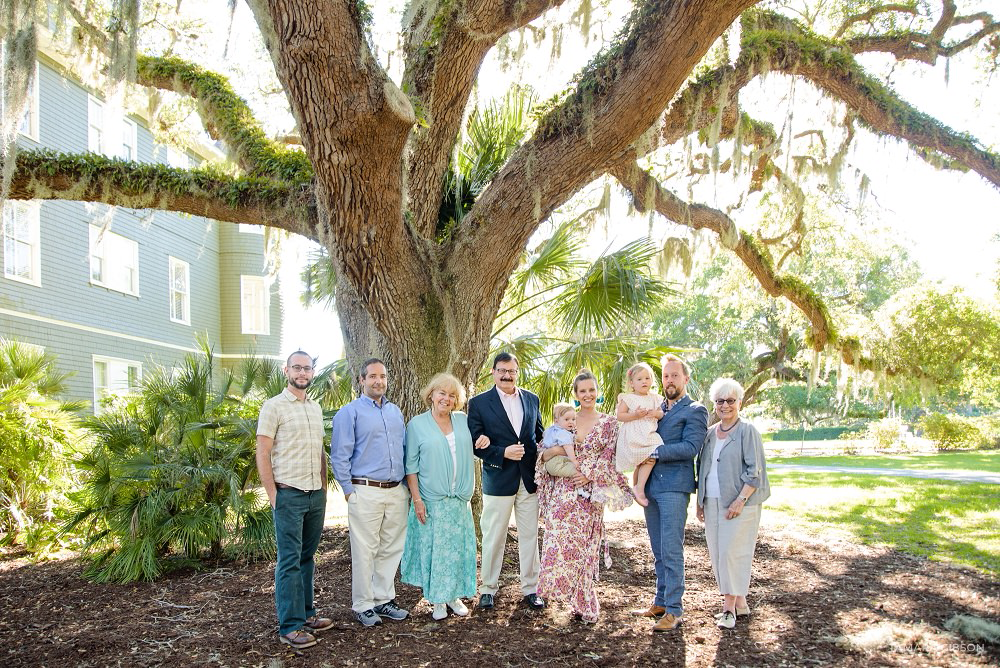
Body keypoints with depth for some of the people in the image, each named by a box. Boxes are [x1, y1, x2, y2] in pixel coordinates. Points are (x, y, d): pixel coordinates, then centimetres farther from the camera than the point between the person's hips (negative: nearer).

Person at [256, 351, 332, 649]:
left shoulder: (316, 408, 13)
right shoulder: (274, 406, -6)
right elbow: (262, 454, -8)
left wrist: (324, 488, 14)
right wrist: (273, 495, -11)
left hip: (316, 494, 6)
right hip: (289, 494, -6)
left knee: (307, 557, 13)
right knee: (289, 561, -2)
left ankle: (306, 613, 23)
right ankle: (290, 626, 5)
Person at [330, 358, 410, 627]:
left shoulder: (395, 411, 15)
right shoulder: (349, 412, -3)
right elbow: (339, 456, -5)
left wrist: (408, 487, 13)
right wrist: (349, 491, -8)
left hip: (397, 492, 6)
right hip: (366, 492, -6)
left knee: (392, 549, 11)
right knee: (365, 551, 0)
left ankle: (383, 600, 23)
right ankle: (363, 605, 12)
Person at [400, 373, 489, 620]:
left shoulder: (464, 421, 7)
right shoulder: (417, 424, -2)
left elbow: (479, 438, 23)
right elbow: (411, 465, -3)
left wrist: (485, 438, -2)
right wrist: (416, 498, -9)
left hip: (460, 498, 3)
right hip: (432, 500, -3)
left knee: (459, 547, 8)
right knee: (434, 548, 3)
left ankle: (454, 595, 22)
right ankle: (437, 599, 16)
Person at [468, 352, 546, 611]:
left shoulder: (531, 399, 9)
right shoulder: (479, 403, -3)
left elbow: (539, 434, 14)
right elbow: (475, 443, -7)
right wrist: (503, 453, -19)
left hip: (529, 479, 3)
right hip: (498, 480, -3)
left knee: (530, 536, 10)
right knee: (493, 538, 6)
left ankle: (530, 589, 22)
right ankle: (488, 589, 21)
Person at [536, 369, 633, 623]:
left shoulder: (609, 423, 3)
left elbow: (609, 459, -2)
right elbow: (544, 455, 10)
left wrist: (590, 475, -13)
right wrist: (553, 451, -11)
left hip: (590, 494, -2)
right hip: (563, 492, 2)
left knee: (584, 547, 2)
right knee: (559, 543, -7)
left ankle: (583, 602, 19)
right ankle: (581, 602, 7)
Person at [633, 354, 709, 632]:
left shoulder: (695, 411, -2)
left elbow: (691, 447, -14)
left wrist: (655, 452, -17)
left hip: (674, 486, -6)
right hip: (650, 486, 7)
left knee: (671, 550, -6)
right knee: (659, 551, 13)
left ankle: (674, 610, 0)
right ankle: (660, 603, 22)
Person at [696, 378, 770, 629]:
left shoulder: (748, 432, -5)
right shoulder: (710, 434, 14)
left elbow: (754, 471, -10)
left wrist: (741, 500, -18)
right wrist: (700, 501, 15)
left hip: (739, 503, -6)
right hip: (711, 503, 7)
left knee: (732, 551, -8)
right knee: (717, 552, 7)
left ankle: (730, 605, 4)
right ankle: (739, 602, 20)